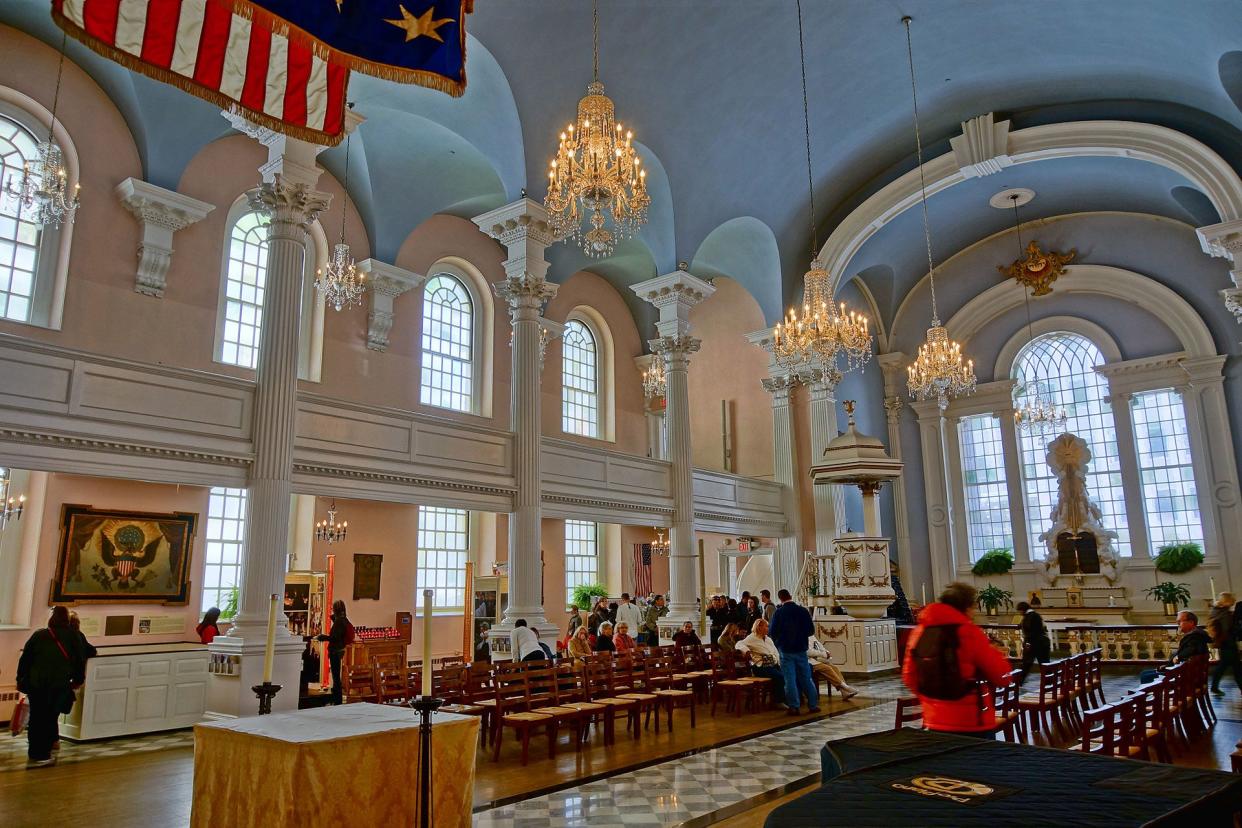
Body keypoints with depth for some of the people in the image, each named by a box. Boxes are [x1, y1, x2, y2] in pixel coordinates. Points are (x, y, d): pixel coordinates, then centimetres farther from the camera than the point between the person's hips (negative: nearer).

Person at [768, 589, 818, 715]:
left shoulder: (778, 613, -9)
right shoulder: (803, 611, -4)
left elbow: (773, 632, -6)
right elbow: (811, 630, 0)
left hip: (786, 650, -2)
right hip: (801, 649, 2)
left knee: (790, 679, 2)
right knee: (806, 678, 11)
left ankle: (794, 707, 1)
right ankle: (813, 705, 14)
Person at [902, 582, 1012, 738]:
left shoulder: (919, 632, 1)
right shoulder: (969, 633, -15)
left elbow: (909, 677, 8)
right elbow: (1002, 677, -8)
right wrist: (995, 654, 9)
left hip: (934, 723, 5)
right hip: (972, 725, -5)